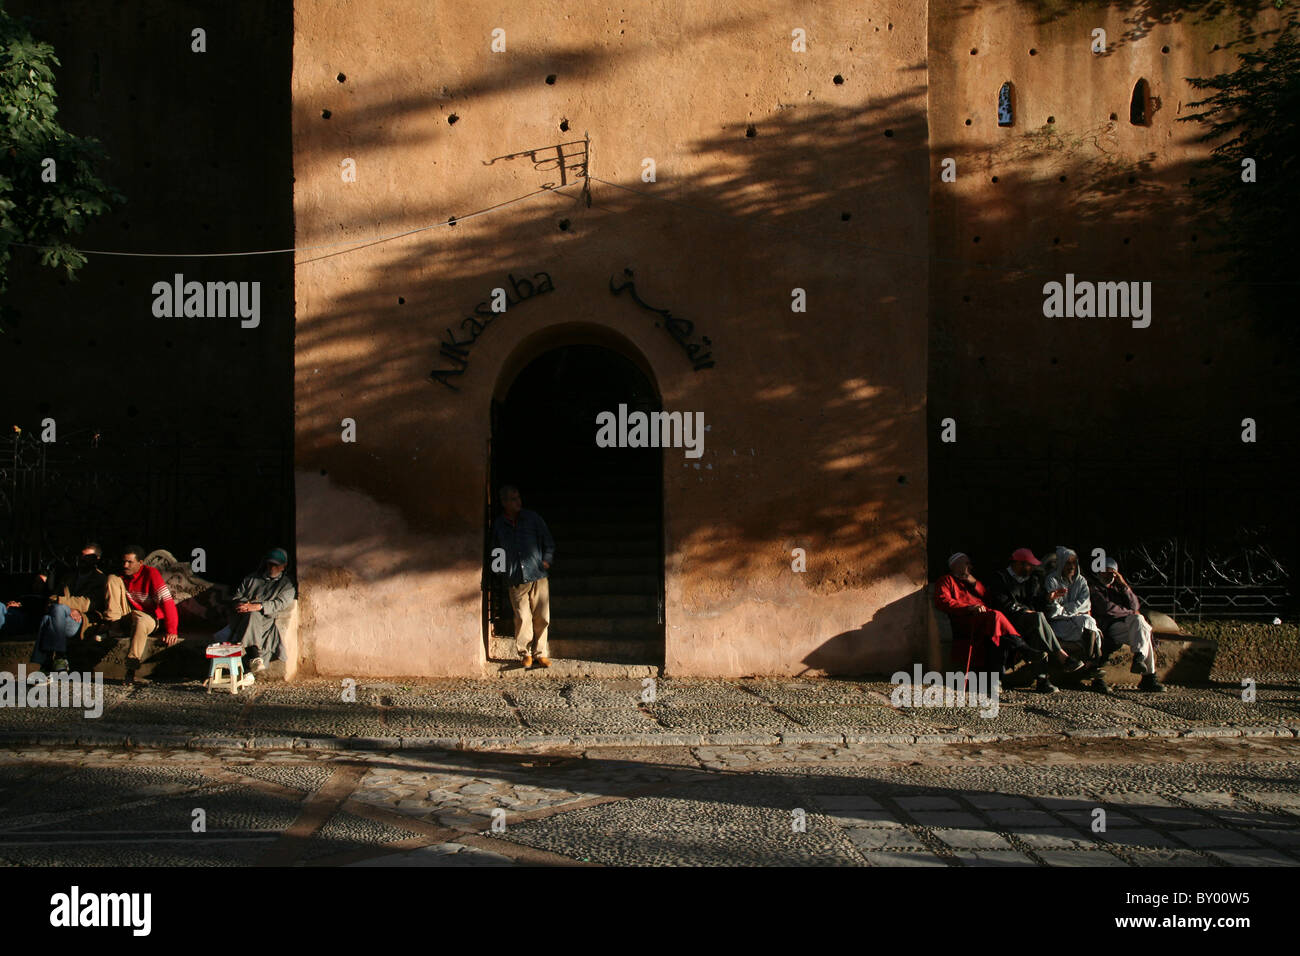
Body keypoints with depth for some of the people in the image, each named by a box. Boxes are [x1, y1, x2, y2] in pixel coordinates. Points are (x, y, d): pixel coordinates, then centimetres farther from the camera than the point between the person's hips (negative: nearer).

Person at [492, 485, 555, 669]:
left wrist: (546, 560, 1)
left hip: (538, 576, 0)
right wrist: (503, 571, 9)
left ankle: (540, 653, 12)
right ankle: (525, 654, 9)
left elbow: (548, 542, 12)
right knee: (522, 619, -5)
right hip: (516, 581, 0)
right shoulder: (498, 524, 7)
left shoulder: (532, 518, 5)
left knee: (541, 618, -1)